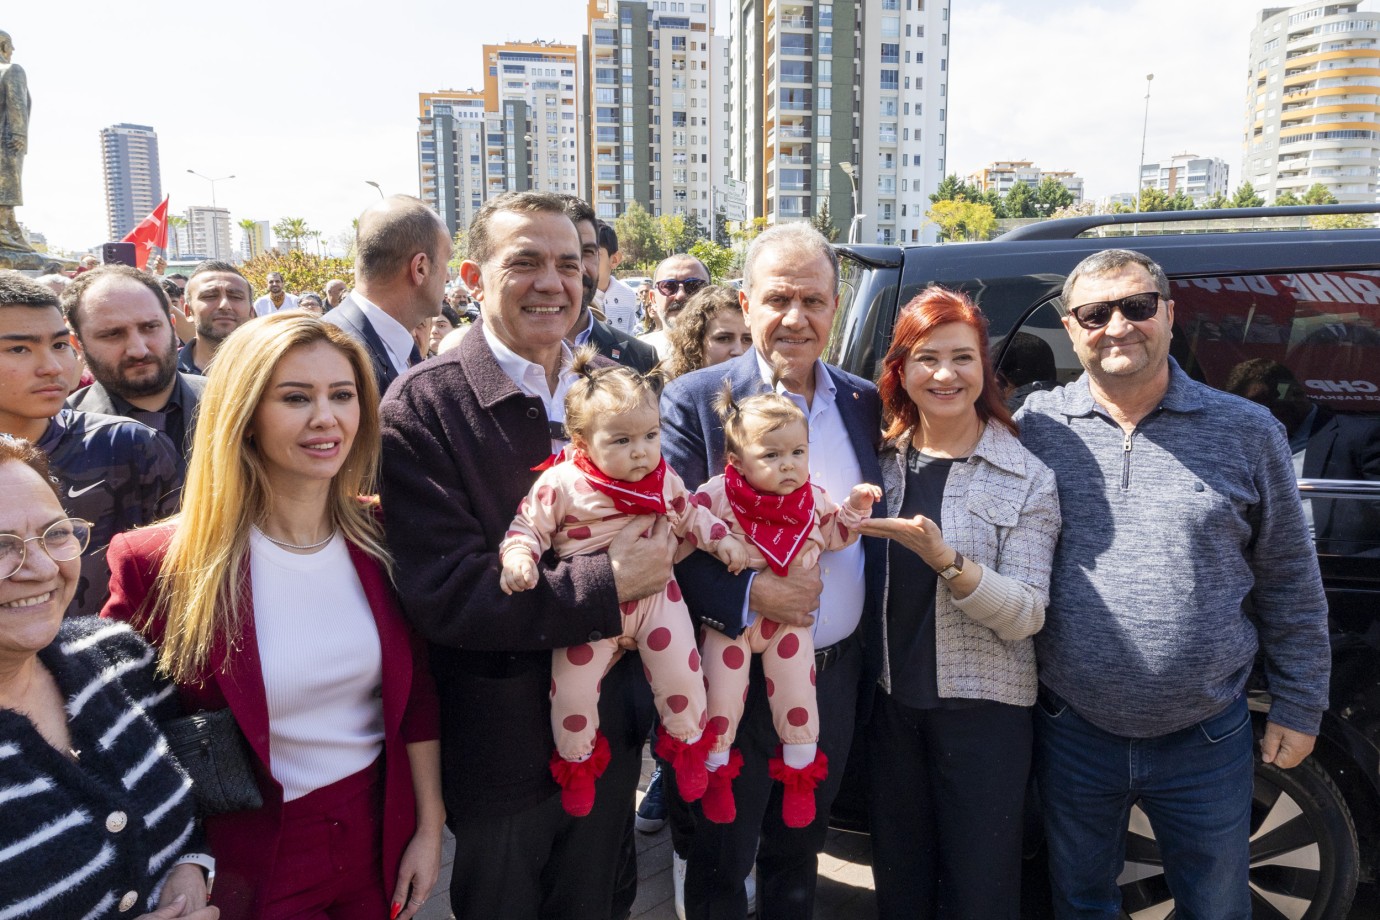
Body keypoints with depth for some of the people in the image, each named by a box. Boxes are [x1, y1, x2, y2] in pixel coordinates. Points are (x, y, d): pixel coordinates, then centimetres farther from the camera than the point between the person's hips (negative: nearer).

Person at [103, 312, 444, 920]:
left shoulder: (380, 540, -7)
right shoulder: (165, 564, -17)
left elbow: (416, 695, 0)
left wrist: (429, 828, 2)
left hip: (380, 839, 4)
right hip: (249, 863, -3)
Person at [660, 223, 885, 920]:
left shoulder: (865, 404, 2)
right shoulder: (694, 401, -11)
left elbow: (876, 535, 9)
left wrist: (872, 661, 5)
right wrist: (749, 594, -28)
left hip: (836, 673, 4)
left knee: (799, 854, 25)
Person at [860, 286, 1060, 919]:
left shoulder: (1028, 479, -9)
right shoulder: (883, 459, 1)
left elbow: (1025, 616, -15)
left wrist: (943, 558, -28)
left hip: (984, 709, -3)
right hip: (891, 701, 3)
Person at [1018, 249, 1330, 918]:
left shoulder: (1247, 431, -3)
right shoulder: (1035, 425, -5)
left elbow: (1289, 582, 4)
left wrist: (1298, 707, 5)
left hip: (1207, 740, 0)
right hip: (1073, 733, 0)